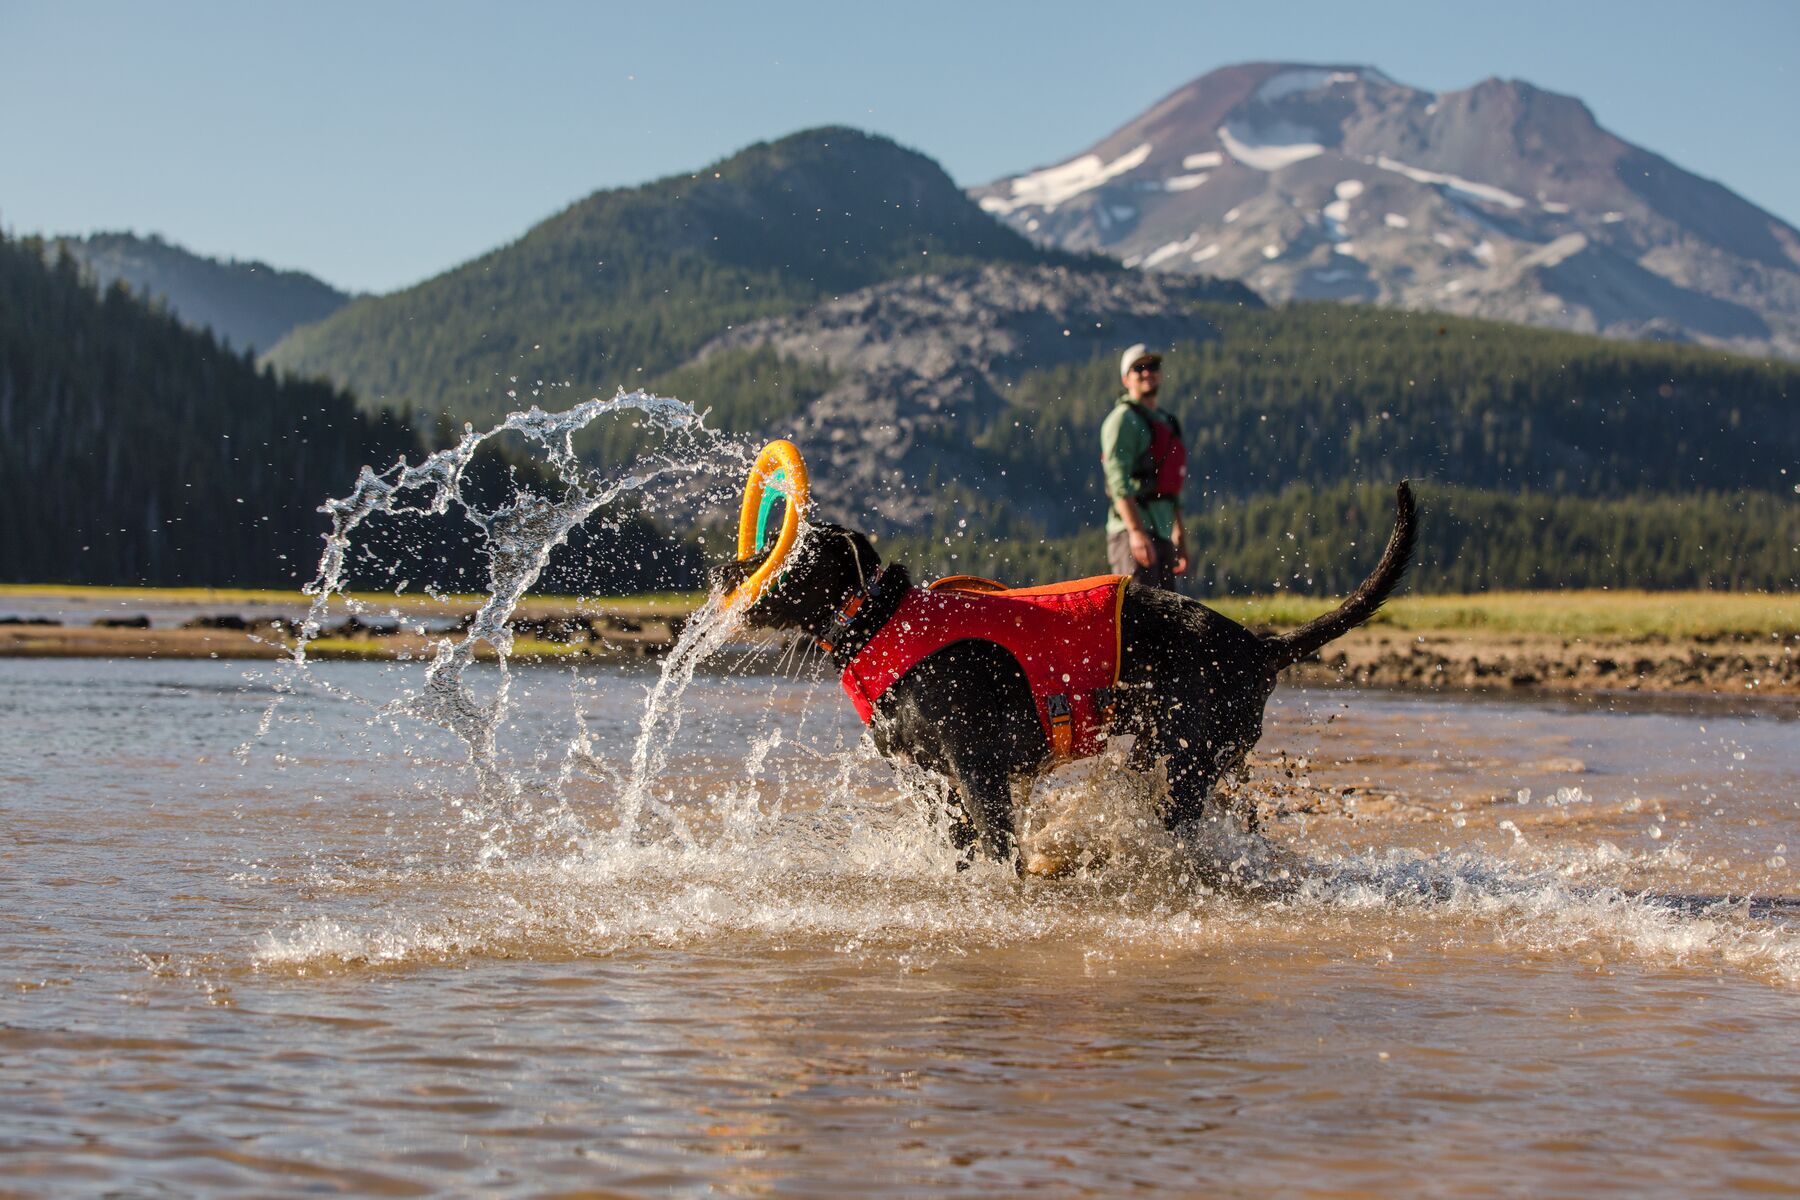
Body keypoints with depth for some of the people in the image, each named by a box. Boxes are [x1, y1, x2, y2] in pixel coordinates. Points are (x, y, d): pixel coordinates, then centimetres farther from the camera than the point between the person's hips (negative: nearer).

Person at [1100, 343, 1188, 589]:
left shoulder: (1166, 422, 22)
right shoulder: (1124, 419, -5)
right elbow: (1118, 479, -16)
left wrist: (1179, 535, 24)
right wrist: (1136, 532, -26)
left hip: (1161, 532, 9)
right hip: (1133, 531, -9)